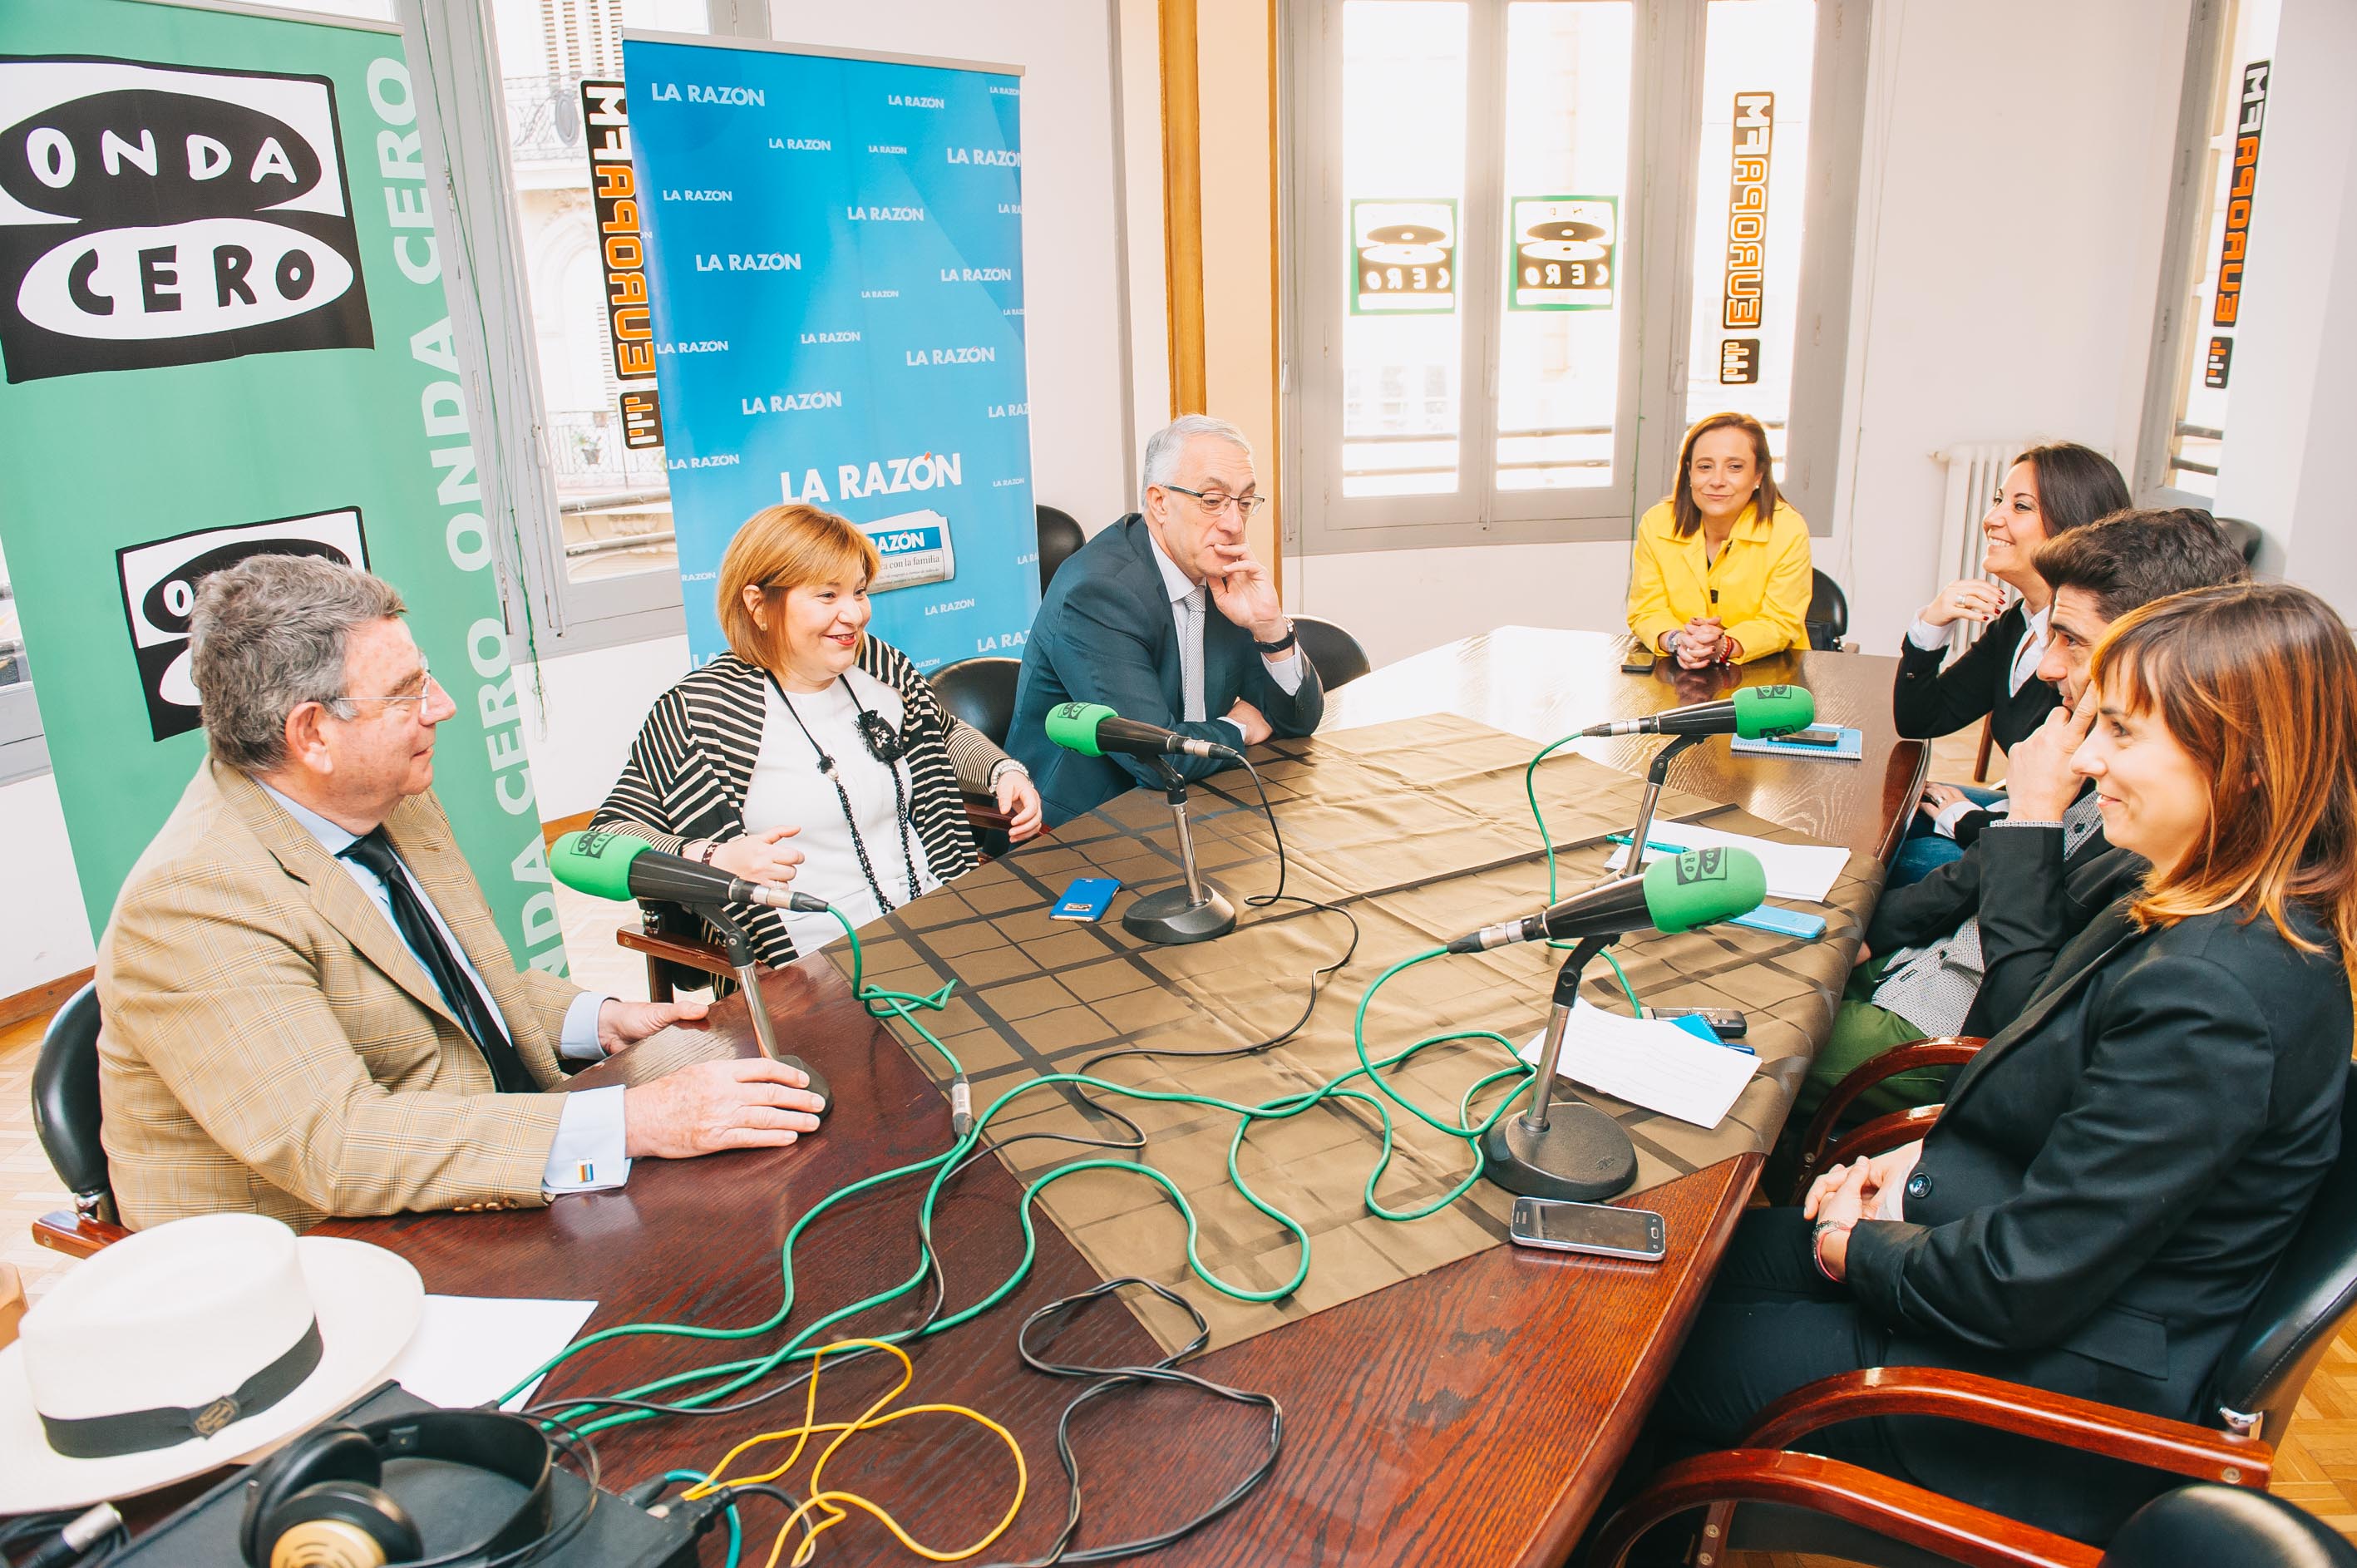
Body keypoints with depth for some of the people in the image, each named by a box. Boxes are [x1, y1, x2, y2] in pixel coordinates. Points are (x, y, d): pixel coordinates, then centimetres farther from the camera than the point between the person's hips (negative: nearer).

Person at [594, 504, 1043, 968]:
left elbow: (946, 734, 30)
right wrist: (713, 860, -23)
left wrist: (1004, 771, 9)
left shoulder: (881, 667, 10)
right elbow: (612, 835, -5)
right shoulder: (702, 711, -8)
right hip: (818, 963, -6)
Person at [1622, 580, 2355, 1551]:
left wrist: (1862, 1249, -10)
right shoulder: (2242, 922, -1)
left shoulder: (2212, 996, -32)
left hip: (2048, 1395, -9)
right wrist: (1924, 1159, 1)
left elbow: (2020, 1283, -27)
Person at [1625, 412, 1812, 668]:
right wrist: (1676, 640, -24)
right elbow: (1647, 611, -1)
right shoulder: (1655, 525, -4)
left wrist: (1724, 647, -27)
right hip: (1677, 679, 0)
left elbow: (1779, 623, -8)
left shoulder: (1789, 531, -8)